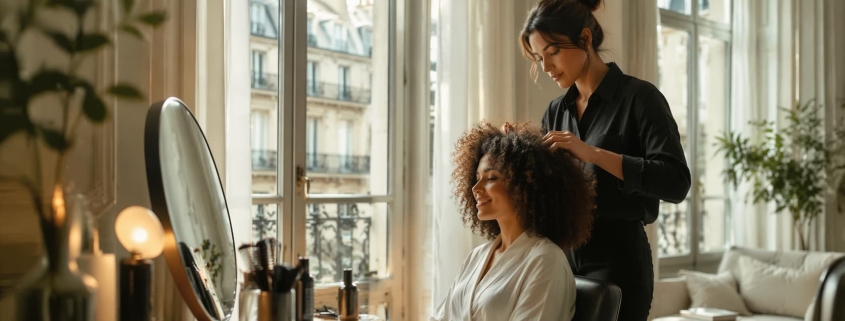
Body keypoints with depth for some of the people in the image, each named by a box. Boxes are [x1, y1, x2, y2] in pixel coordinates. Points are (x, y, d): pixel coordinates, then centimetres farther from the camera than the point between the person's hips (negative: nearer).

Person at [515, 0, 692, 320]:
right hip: (562, 257, 6)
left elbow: (675, 183, -17)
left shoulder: (638, 97, -7)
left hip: (616, 260, -6)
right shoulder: (556, 110, 11)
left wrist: (593, 153, -22)